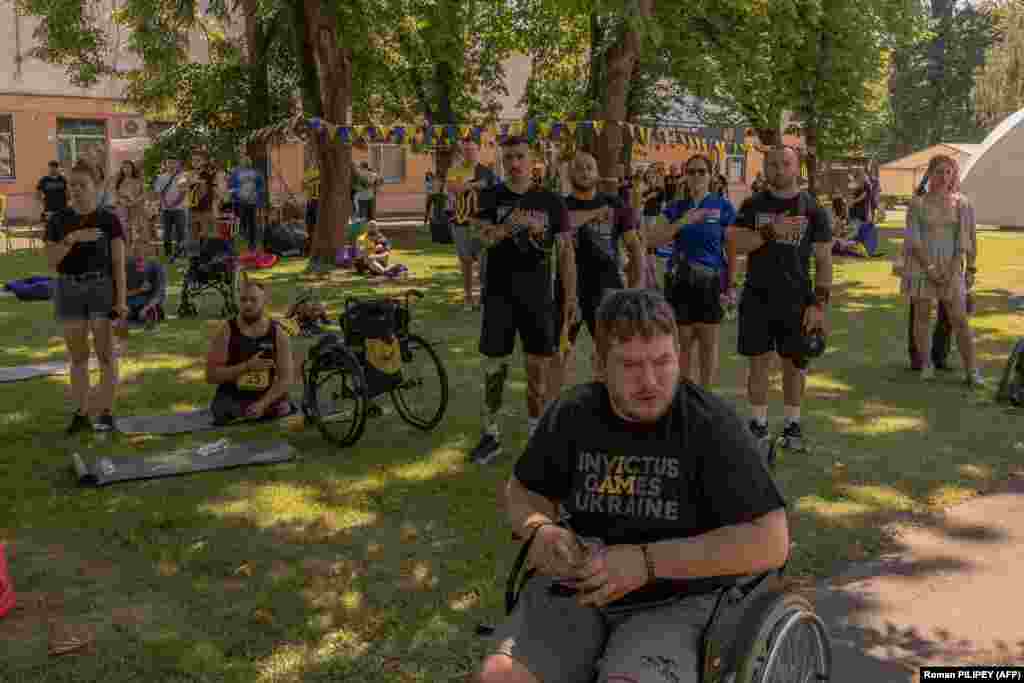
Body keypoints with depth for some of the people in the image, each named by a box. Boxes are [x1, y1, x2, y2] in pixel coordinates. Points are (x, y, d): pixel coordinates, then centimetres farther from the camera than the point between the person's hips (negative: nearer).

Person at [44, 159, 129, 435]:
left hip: (102, 288, -3)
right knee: (77, 356, 9)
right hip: (69, 290, 3)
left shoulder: (109, 220, -4)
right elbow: (51, 260, -5)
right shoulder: (57, 220, 3)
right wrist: (73, 238, -20)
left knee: (105, 353, -2)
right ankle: (81, 414, 16)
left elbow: (119, 263, -6)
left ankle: (106, 412, 5)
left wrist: (122, 300, -13)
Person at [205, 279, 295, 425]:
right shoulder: (226, 332, -3)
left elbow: (285, 378, -3)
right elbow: (211, 375, -7)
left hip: (269, 399, 1)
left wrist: (262, 404, -17)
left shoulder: (278, 334, 0)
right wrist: (247, 366, -17)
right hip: (233, 400, -1)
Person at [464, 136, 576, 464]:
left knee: (539, 366, 4)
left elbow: (565, 251, 2)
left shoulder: (550, 201, 2)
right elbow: (486, 236, -14)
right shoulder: (490, 197, 2)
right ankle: (491, 434, 18)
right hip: (499, 294, 0)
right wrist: (513, 224, -32)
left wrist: (570, 296, -4)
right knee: (494, 365, 5)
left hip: (538, 296, 0)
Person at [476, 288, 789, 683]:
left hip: (676, 601, -3)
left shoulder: (712, 425, -11)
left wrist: (648, 561, -22)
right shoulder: (572, 414, 2)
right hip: (579, 590, 3)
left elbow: (771, 543, -16)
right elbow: (522, 492, 16)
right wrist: (540, 530, -9)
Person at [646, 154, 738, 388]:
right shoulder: (676, 207, 7)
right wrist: (682, 222, -16)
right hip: (681, 281, 2)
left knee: (708, 343, 6)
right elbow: (653, 241, -5)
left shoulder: (723, 206, 0)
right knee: (683, 343, 8)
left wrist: (731, 285, -4)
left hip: (711, 281, -2)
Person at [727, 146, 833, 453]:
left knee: (794, 362, 7)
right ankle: (759, 424, 19)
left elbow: (824, 260, 0)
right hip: (757, 297, 1)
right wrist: (771, 231, -20)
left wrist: (819, 303, -8)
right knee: (758, 361, 6)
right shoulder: (753, 205, 4)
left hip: (796, 299, -1)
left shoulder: (813, 209, 1)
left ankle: (792, 424, 22)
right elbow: (733, 243, -7)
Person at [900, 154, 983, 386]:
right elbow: (913, 239, -6)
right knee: (922, 316, 4)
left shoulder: (961, 204, 4)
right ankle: (926, 365, 17)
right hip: (921, 266, 0)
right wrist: (930, 267, -13)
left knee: (959, 319, -3)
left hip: (951, 268, 0)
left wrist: (961, 269, -7)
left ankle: (972, 371, 0)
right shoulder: (917, 203, -1)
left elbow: (965, 240, 1)